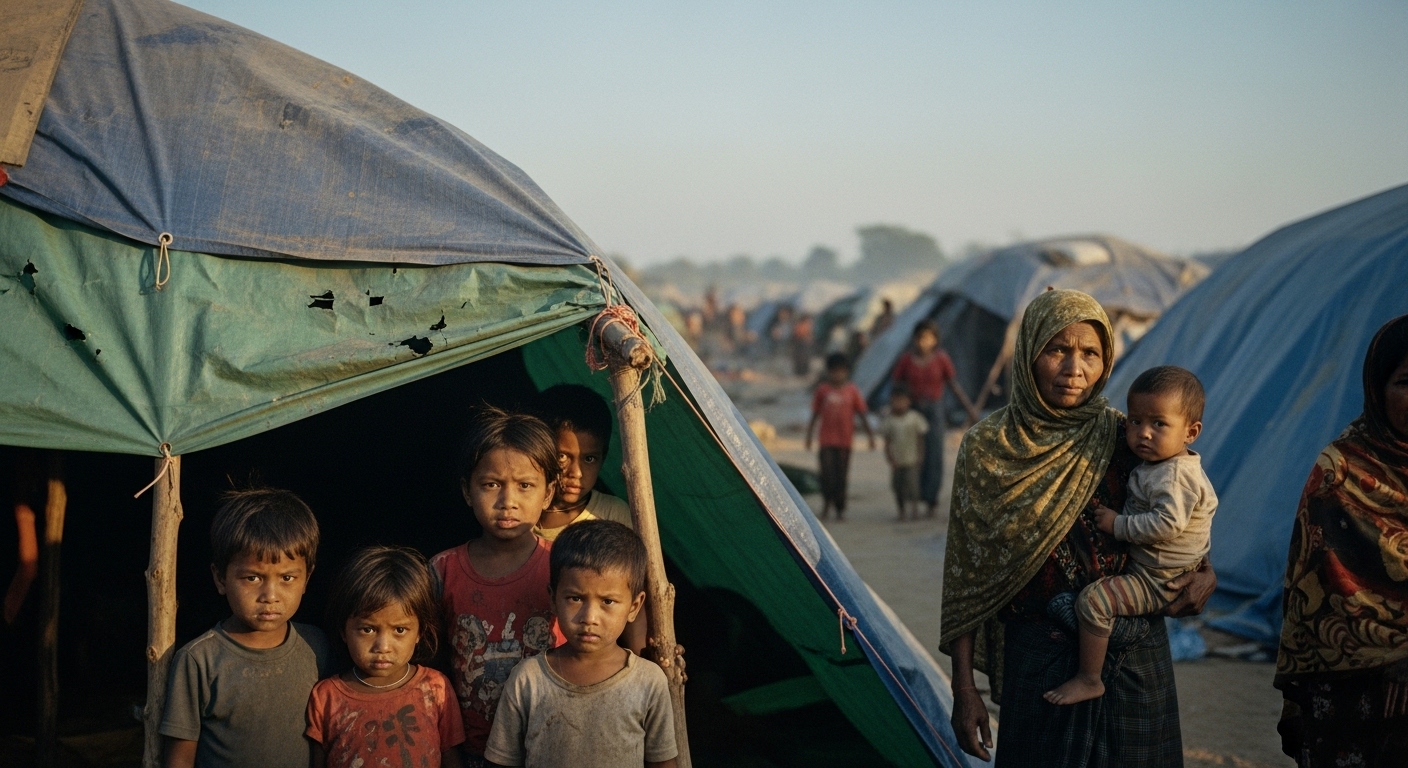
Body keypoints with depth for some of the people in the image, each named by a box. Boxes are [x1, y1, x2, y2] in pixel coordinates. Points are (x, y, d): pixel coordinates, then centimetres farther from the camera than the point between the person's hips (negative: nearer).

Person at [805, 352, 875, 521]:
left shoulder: (852, 391, 1)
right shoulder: (822, 390, 2)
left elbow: (862, 415, 5)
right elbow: (815, 414, 8)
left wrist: (870, 435, 2)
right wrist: (809, 435, 8)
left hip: (845, 439, 0)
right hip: (827, 440, 0)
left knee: (841, 475, 5)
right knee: (827, 472, -8)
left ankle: (840, 509, 13)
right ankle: (827, 502, 11)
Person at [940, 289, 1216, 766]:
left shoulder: (1126, 439, 0)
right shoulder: (987, 449, -4)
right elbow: (966, 578, -2)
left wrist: (1204, 572, -8)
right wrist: (963, 689, -5)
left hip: (1135, 655, 2)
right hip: (1042, 657, -2)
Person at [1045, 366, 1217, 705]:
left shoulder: (1174, 476, -24)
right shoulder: (1157, 466, 7)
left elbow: (1168, 523, -35)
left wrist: (1118, 524, -26)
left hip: (1158, 582, -11)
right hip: (1146, 568, 11)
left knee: (1093, 599, -23)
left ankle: (1088, 679, -14)